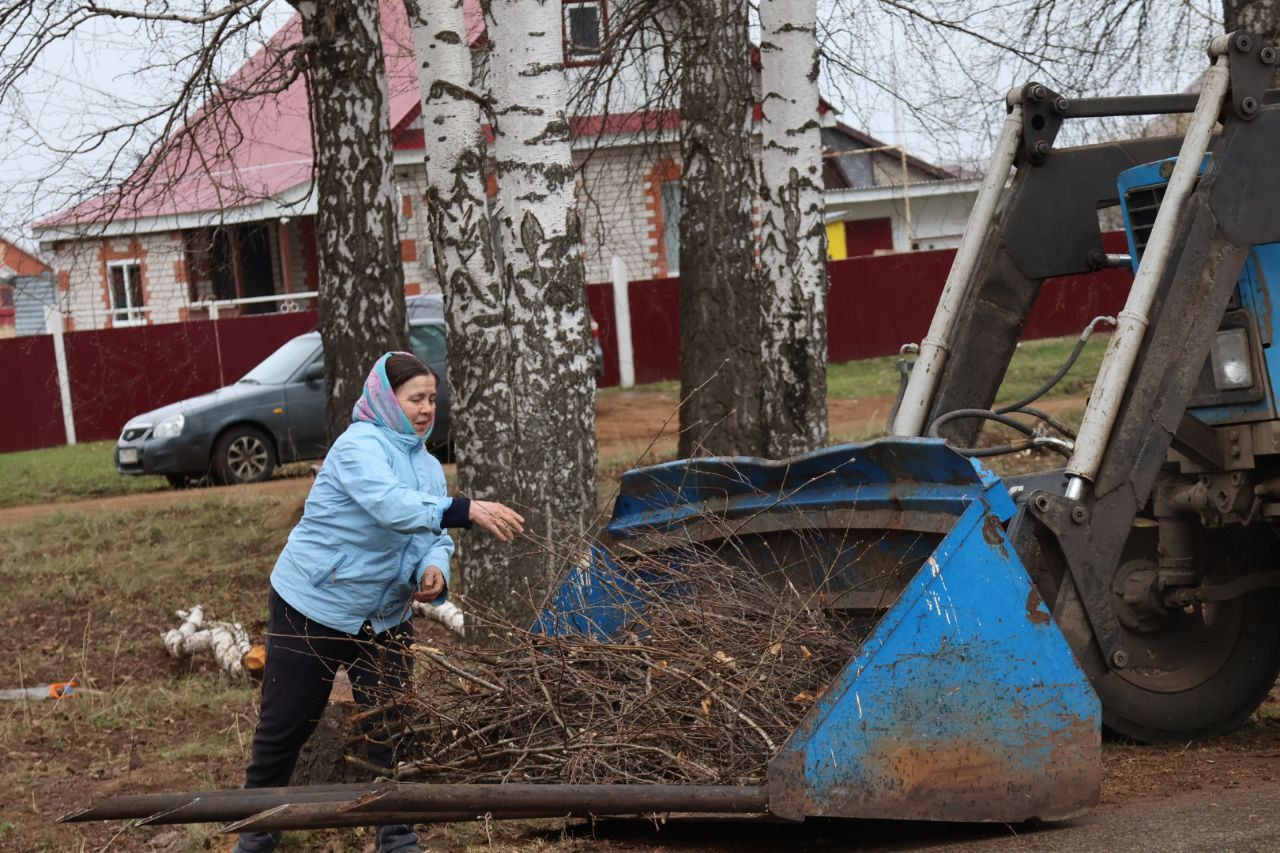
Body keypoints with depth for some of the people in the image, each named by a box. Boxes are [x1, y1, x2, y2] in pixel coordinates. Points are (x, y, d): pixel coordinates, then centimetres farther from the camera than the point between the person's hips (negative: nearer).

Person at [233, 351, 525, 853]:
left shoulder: (426, 464, 5)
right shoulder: (360, 447, -21)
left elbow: (433, 532, 2)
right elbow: (392, 507, -38)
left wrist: (434, 568, -21)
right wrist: (469, 510, -48)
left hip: (385, 618, 7)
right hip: (313, 609, -7)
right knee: (284, 726, 4)